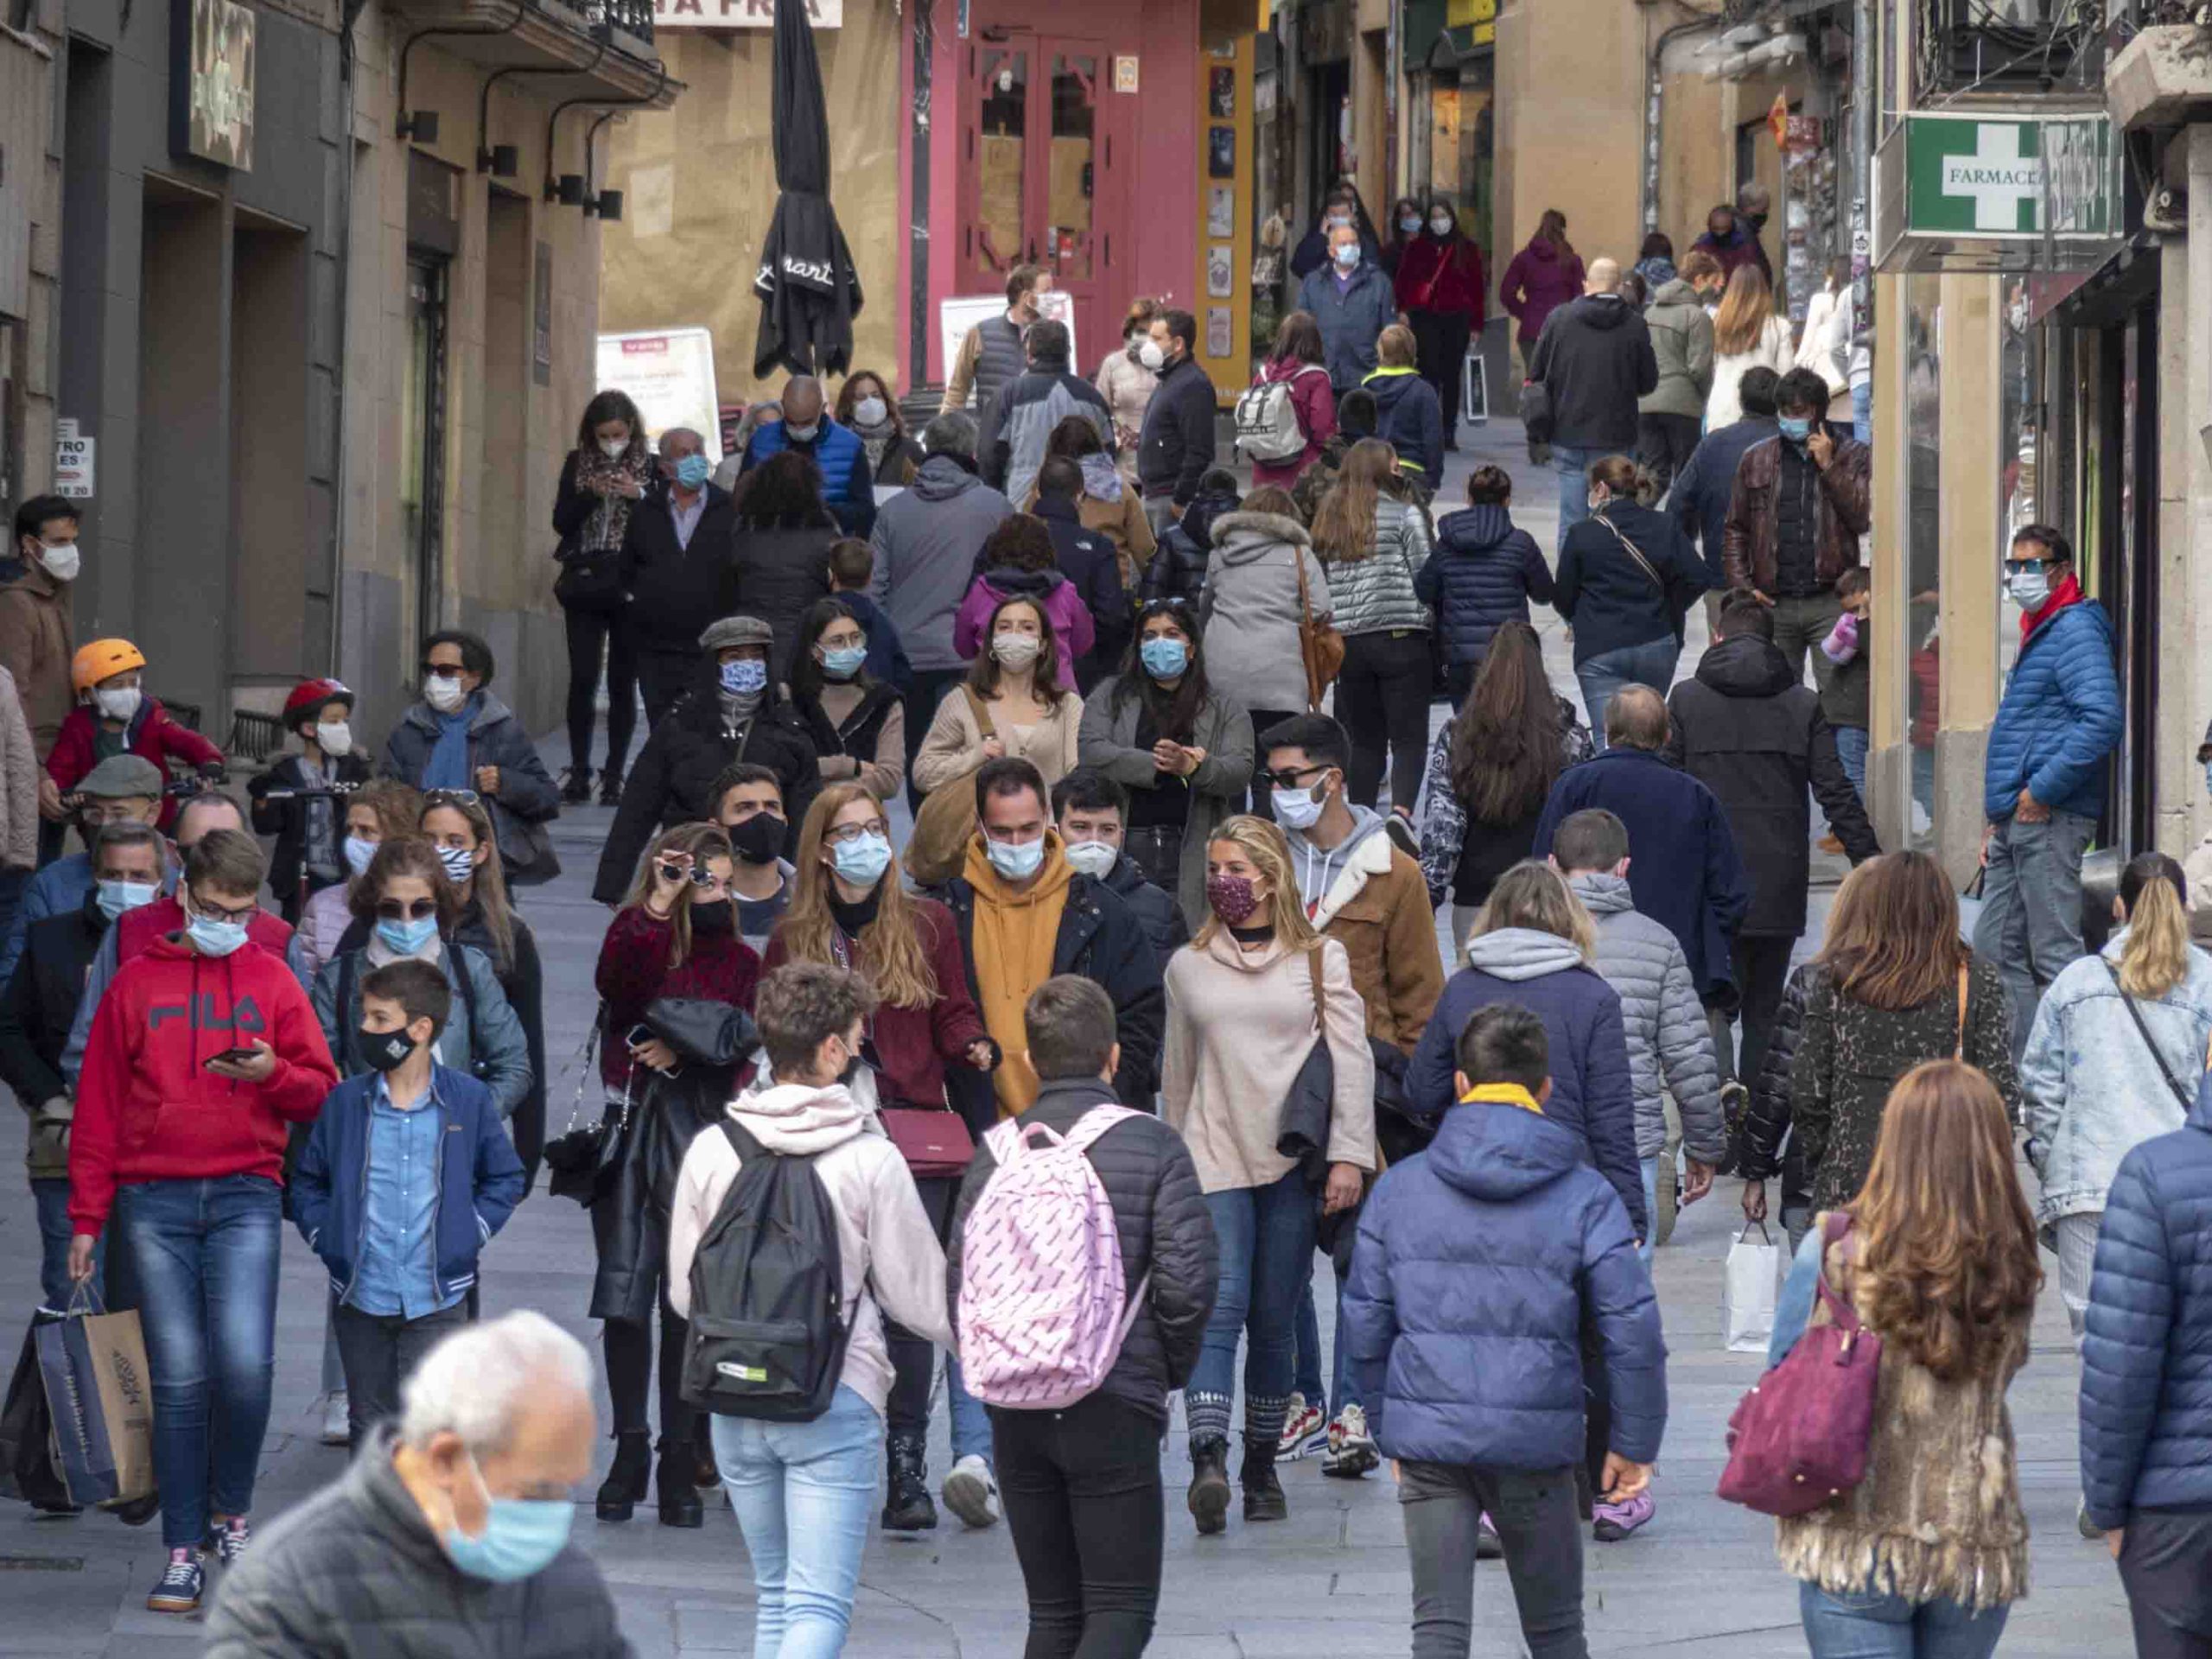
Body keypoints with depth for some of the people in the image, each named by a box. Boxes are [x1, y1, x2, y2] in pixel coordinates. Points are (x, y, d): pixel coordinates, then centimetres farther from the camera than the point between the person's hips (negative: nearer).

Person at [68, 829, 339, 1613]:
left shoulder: (272, 981, 10)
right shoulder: (137, 983, 9)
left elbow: (319, 1090, 10)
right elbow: (98, 1106, 9)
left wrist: (271, 1073, -13)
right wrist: (87, 1218, 5)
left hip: (245, 1195, 0)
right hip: (153, 1200, 0)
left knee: (245, 1363, -15)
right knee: (178, 1379, -3)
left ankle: (231, 1511, 10)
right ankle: (184, 1552, 4)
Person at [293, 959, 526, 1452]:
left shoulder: (468, 1101, -1)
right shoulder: (344, 1102, 2)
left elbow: (505, 1179, 12)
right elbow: (308, 1182, 14)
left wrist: (469, 1232, 0)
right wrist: (324, 1236, 0)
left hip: (437, 1300, -2)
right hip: (361, 1299, 2)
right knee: (370, 1425, 11)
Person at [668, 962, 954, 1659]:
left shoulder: (711, 1150, -1)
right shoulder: (871, 1160, -10)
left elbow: (683, 1291, 7)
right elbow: (918, 1291, -2)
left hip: (735, 1401, 4)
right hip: (838, 1403, -4)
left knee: (775, 1594, 19)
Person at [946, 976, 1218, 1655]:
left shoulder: (996, 1151, 4)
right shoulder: (1153, 1146, -5)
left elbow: (960, 1285, 0)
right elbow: (1188, 1278, -11)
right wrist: (1171, 1369, 6)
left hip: (1017, 1414, 4)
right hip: (1115, 1410, -4)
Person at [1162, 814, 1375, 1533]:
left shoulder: (1319, 958, 7)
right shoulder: (1188, 966, 12)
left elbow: (1351, 1058, 3)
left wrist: (1348, 1155, -6)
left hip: (1292, 1166, 0)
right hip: (1215, 1159, 0)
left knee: (1273, 1324, 4)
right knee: (1219, 1311, -16)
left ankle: (1262, 1467, 17)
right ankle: (1208, 1462, -29)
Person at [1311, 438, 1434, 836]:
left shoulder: (1327, 520, 11)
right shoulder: (1404, 515, -3)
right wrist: (1427, 624, 10)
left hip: (1348, 641, 4)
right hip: (1401, 639, -4)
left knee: (1364, 741, 13)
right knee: (1409, 739, -4)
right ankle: (1401, 811, -23)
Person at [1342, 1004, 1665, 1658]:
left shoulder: (1398, 1189, 3)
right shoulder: (1584, 1197, -3)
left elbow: (1364, 1326, 7)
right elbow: (1633, 1329, -5)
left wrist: (1388, 1429, 19)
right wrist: (1633, 1443, 4)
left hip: (1427, 1438, 1)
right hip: (1537, 1438, -1)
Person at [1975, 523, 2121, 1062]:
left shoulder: (2075, 631, -11)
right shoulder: (2038, 633, 21)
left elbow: (2101, 720, -25)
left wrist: (2041, 792, -21)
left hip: (2049, 820, -10)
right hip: (2017, 823, 10)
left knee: (2055, 955, -9)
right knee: (1996, 948, 12)